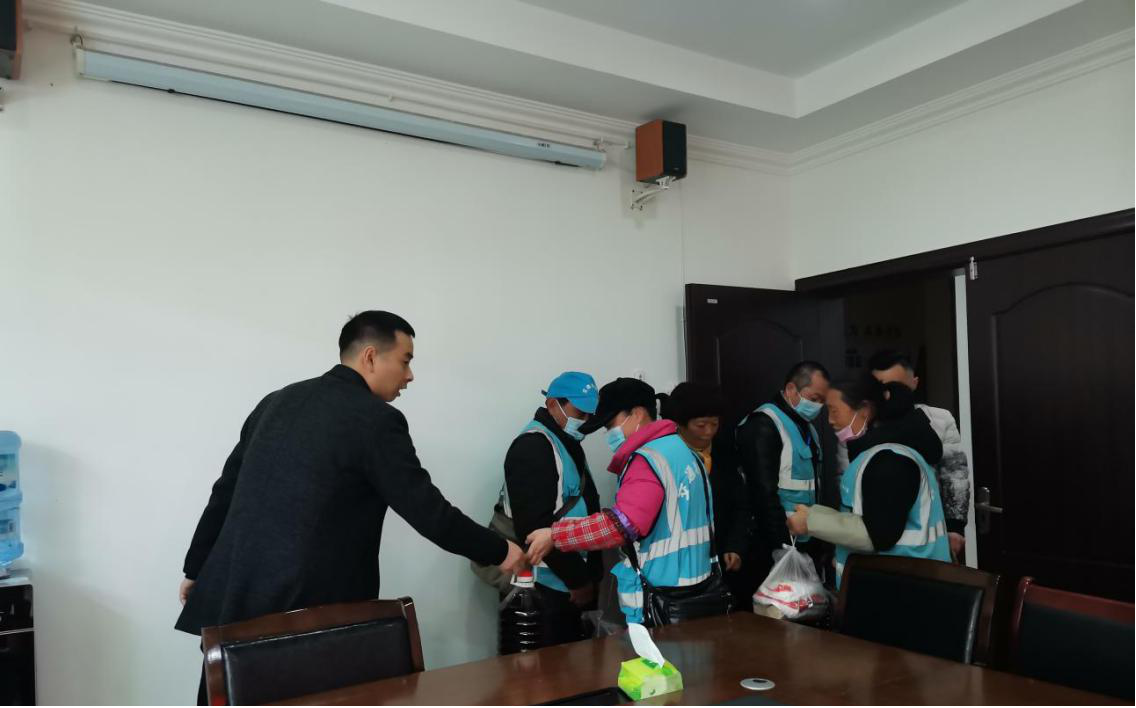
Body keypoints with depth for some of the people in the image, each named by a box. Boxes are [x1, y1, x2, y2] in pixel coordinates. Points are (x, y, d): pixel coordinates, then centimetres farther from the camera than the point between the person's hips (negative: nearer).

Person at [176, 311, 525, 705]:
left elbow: (224, 492, 14)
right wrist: (498, 551, -1)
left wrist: (195, 569, 24)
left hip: (232, 599, 7)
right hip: (311, 613, -7)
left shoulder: (277, 401, 8)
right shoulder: (376, 419, -13)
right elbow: (427, 512, -14)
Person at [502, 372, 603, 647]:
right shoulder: (533, 446, -15)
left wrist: (587, 574, 12)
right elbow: (536, 526, -22)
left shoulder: (566, 443, 16)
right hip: (549, 585, -9)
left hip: (569, 582, 9)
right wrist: (578, 579, -15)